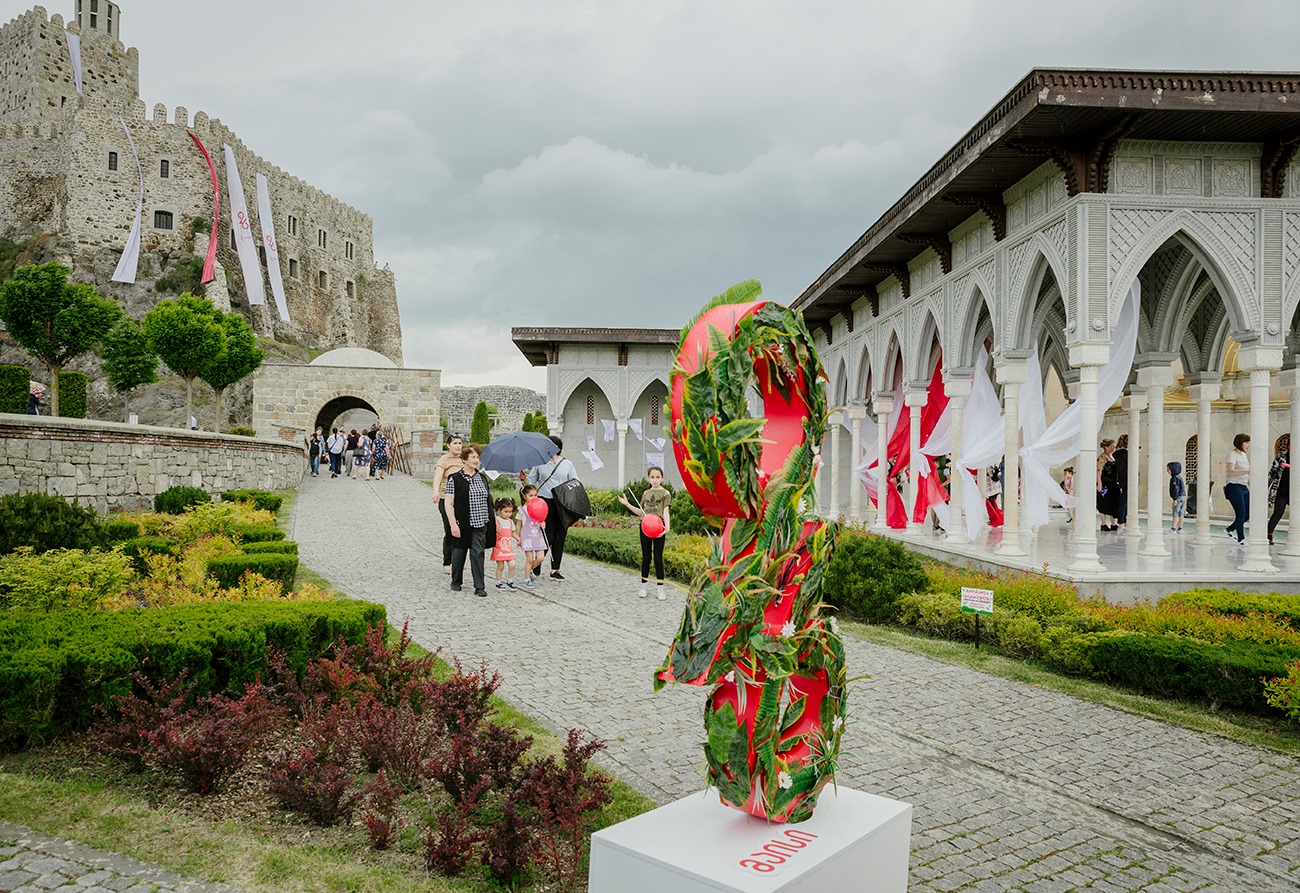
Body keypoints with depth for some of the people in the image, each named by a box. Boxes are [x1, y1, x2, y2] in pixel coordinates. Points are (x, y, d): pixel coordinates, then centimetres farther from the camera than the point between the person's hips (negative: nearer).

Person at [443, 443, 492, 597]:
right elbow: (448, 503, -8)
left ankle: (479, 587, -1)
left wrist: (492, 520, 14)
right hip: (462, 524, -3)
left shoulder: (482, 478, 11)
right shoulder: (454, 479, -5)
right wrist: (453, 524, -15)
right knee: (459, 552, 10)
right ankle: (456, 582, 28)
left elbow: (488, 500, 18)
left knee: (477, 553, -2)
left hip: (480, 523, 3)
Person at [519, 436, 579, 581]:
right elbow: (531, 482, 10)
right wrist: (524, 478, -11)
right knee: (547, 537, -7)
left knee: (560, 538, 4)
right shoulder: (539, 463, 8)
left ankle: (555, 569, 13)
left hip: (562, 505, 2)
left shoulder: (567, 464, 10)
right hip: (544, 503, -2)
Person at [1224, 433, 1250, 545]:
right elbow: (1231, 472, -25)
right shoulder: (1232, 455, -10)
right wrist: (1247, 471, -36)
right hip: (1234, 487, -9)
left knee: (1248, 514, 6)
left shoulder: (1244, 455, 16)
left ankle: (1229, 529, 25)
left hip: (1244, 488, 9)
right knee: (1241, 514, -9)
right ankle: (1241, 539, 1)